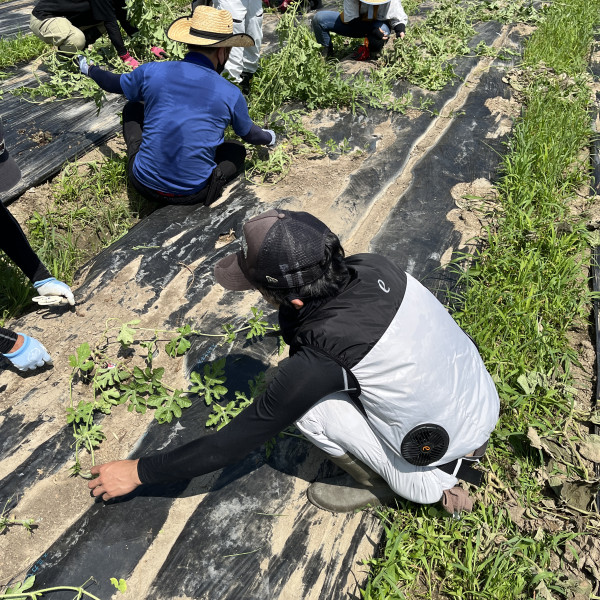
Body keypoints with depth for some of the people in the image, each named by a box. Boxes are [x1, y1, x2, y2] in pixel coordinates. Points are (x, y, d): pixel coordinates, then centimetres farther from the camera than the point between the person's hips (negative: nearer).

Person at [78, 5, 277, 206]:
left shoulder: (151, 72, -5)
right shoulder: (231, 95, -8)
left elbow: (114, 83, 17)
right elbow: (250, 135, 12)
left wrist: (90, 70, 40)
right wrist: (268, 137, 37)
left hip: (144, 184, 1)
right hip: (192, 193, 0)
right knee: (238, 150, 25)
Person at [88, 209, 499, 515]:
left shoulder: (322, 359, -30)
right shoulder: (370, 266, -13)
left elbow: (236, 442, -18)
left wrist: (138, 472, -8)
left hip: (440, 463, -7)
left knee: (308, 406, -15)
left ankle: (379, 484, 9)